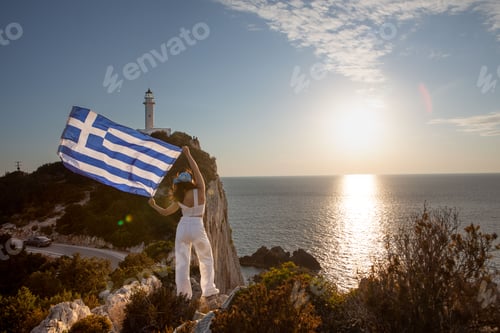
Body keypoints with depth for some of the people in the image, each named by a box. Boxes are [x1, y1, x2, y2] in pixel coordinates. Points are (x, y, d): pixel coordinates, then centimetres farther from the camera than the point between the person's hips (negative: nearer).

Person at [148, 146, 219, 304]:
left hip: (183, 227, 3)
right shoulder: (200, 191, -10)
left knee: (181, 261, 7)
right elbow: (196, 170, -3)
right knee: (206, 259, 13)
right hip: (197, 227, -3)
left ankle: (183, 293, 7)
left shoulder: (179, 199, 1)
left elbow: (165, 212, 13)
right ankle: (209, 292, 14)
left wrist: (153, 205, 30)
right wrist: (188, 154, 3)